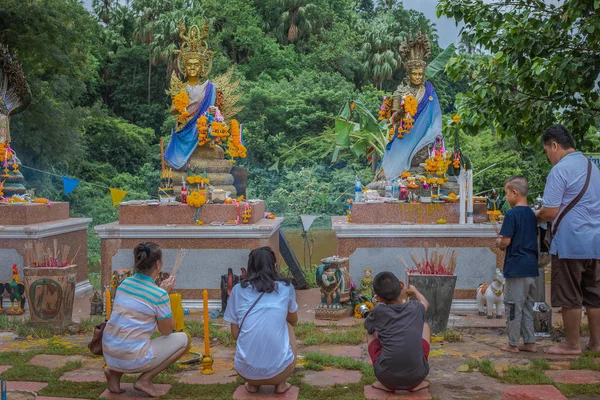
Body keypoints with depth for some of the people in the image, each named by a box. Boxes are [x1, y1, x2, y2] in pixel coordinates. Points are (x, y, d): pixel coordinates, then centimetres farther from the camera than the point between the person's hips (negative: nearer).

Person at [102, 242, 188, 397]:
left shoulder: (124, 283, 5)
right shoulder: (159, 294, -14)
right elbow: (166, 331, 0)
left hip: (109, 354, 7)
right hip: (131, 359, -7)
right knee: (182, 339, 10)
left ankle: (115, 372, 15)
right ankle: (145, 380, 2)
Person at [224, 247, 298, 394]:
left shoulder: (238, 290, 5)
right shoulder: (286, 288, 5)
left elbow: (235, 334, 11)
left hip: (246, 370, 1)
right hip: (279, 369, -1)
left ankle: (252, 384, 18)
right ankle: (280, 383, 22)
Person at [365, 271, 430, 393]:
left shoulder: (378, 311, -4)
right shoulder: (415, 308, 2)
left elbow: (367, 325, 21)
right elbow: (425, 303, 30)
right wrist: (415, 291, 50)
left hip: (387, 377, -1)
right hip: (416, 376, 1)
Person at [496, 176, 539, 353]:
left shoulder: (512, 214, -14)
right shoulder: (532, 214, 11)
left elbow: (506, 241, -18)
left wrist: (499, 242, 4)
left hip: (516, 268, -8)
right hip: (531, 267, 8)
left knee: (513, 305, 1)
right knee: (528, 307, 15)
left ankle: (513, 344, 9)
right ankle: (530, 342, 20)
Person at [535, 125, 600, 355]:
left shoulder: (560, 170, -13)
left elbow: (550, 212, -18)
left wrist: (536, 216, 4)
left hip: (570, 242, -8)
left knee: (569, 297, 3)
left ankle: (572, 345, 12)